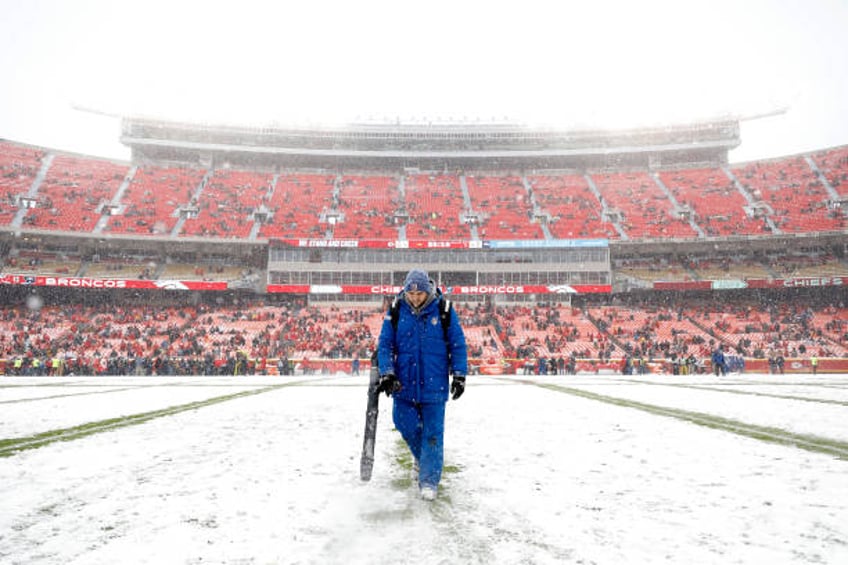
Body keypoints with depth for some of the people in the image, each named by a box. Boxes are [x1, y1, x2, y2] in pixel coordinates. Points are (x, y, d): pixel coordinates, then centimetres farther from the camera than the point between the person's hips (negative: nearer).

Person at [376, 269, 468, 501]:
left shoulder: (444, 310, -6)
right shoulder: (396, 311, -2)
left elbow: (458, 344, 0)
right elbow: (385, 344, 1)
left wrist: (459, 375, -3)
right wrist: (387, 373, -9)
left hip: (434, 384, -2)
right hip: (404, 383, 2)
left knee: (433, 432, 2)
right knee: (405, 424, 8)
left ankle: (429, 480, 15)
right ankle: (421, 455, 39)